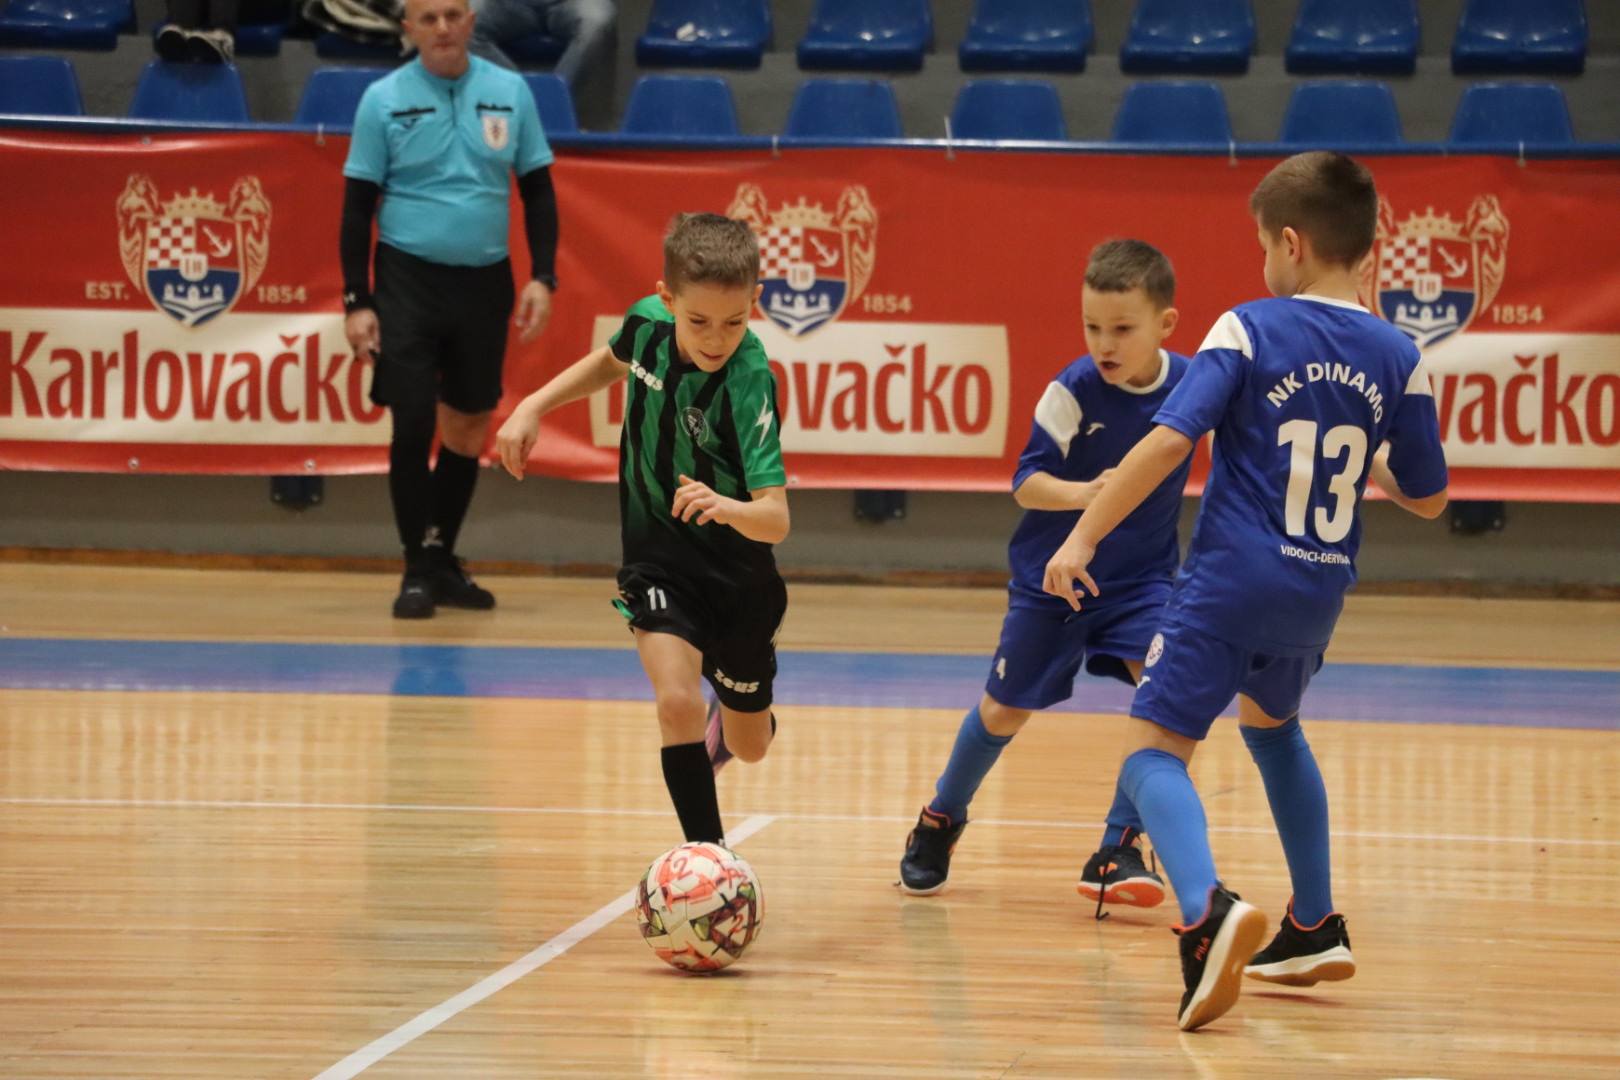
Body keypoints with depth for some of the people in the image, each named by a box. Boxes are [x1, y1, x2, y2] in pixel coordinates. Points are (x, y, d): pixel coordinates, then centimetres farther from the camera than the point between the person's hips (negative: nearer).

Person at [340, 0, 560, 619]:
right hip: (408, 280, -3)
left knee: (469, 428, 9)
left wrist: (542, 278, -2)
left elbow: (538, 191, 8)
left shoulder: (510, 93, 3)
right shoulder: (383, 99, -3)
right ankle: (416, 570, 1)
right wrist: (357, 302, -7)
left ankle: (442, 558, 23)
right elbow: (358, 206, -2)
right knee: (412, 423, -8)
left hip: (484, 283, 3)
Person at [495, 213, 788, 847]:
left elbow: (776, 519, -37)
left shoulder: (749, 385, -30)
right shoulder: (647, 322, -15)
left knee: (750, 746, 16)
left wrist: (727, 508, -57)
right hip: (657, 557, 2)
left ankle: (729, 720, 53)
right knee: (677, 703, -22)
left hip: (736, 574, -2)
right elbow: (613, 362, 12)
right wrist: (535, 406, 3)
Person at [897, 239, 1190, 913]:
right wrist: (1083, 494, -40)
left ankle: (1118, 850, -11)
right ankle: (941, 820, 39)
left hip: (1142, 577, 2)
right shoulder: (1073, 391, -21)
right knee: (1005, 708, 12)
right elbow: (1026, 482, -22)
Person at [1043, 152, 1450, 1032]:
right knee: (1271, 723, 32)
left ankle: (1208, 910, -35)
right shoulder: (1397, 360, 4)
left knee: (1154, 750, -6)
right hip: (1318, 595, 6)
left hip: (1228, 584, -5)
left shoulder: (1247, 331, -8)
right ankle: (1315, 929, 34)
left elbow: (1169, 440, -17)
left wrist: (1083, 536, -13)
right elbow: (1426, 499, 12)